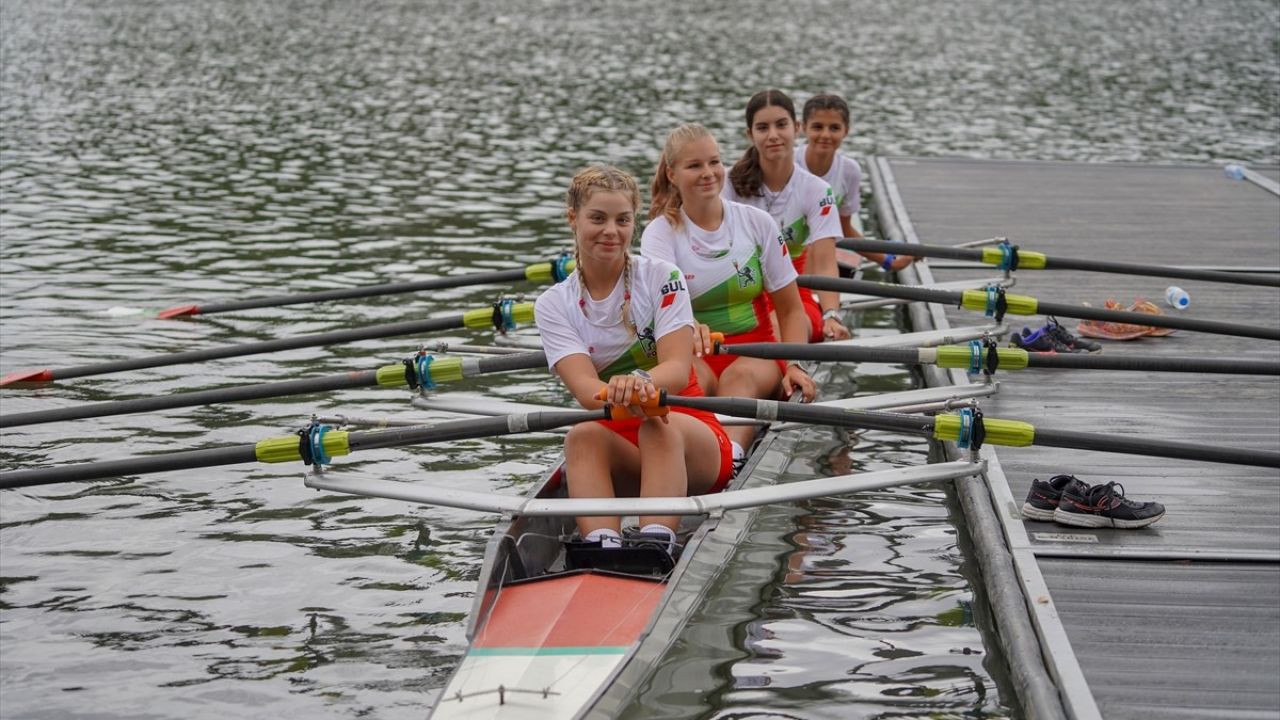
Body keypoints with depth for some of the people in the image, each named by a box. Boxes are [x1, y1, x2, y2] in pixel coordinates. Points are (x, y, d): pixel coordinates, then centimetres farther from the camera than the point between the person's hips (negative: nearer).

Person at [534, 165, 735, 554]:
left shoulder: (661, 278, -2)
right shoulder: (553, 305, 3)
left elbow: (678, 368, -15)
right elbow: (584, 387, -13)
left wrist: (642, 382, -40)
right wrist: (619, 397, -39)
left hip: (689, 439, -1)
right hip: (615, 448, 1)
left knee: (660, 426, -35)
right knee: (582, 435, -31)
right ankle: (602, 549, -53)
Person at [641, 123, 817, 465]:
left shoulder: (756, 223, 3)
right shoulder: (661, 232, -2)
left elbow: (791, 309, 7)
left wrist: (794, 366, -11)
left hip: (757, 354, 0)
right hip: (695, 356, 0)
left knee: (740, 376, -35)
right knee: (691, 374, -36)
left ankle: (731, 454, -63)